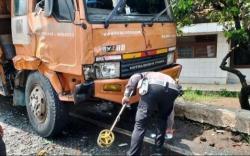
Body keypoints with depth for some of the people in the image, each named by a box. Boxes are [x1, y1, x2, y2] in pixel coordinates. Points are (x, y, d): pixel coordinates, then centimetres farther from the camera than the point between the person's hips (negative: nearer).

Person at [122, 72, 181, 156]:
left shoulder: (145, 75, 41)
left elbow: (135, 77, 12)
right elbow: (170, 110, 52)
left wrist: (126, 94, 6)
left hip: (153, 86, -4)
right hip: (172, 89, 4)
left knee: (140, 124, 4)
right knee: (162, 119, 31)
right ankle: (158, 148, 37)